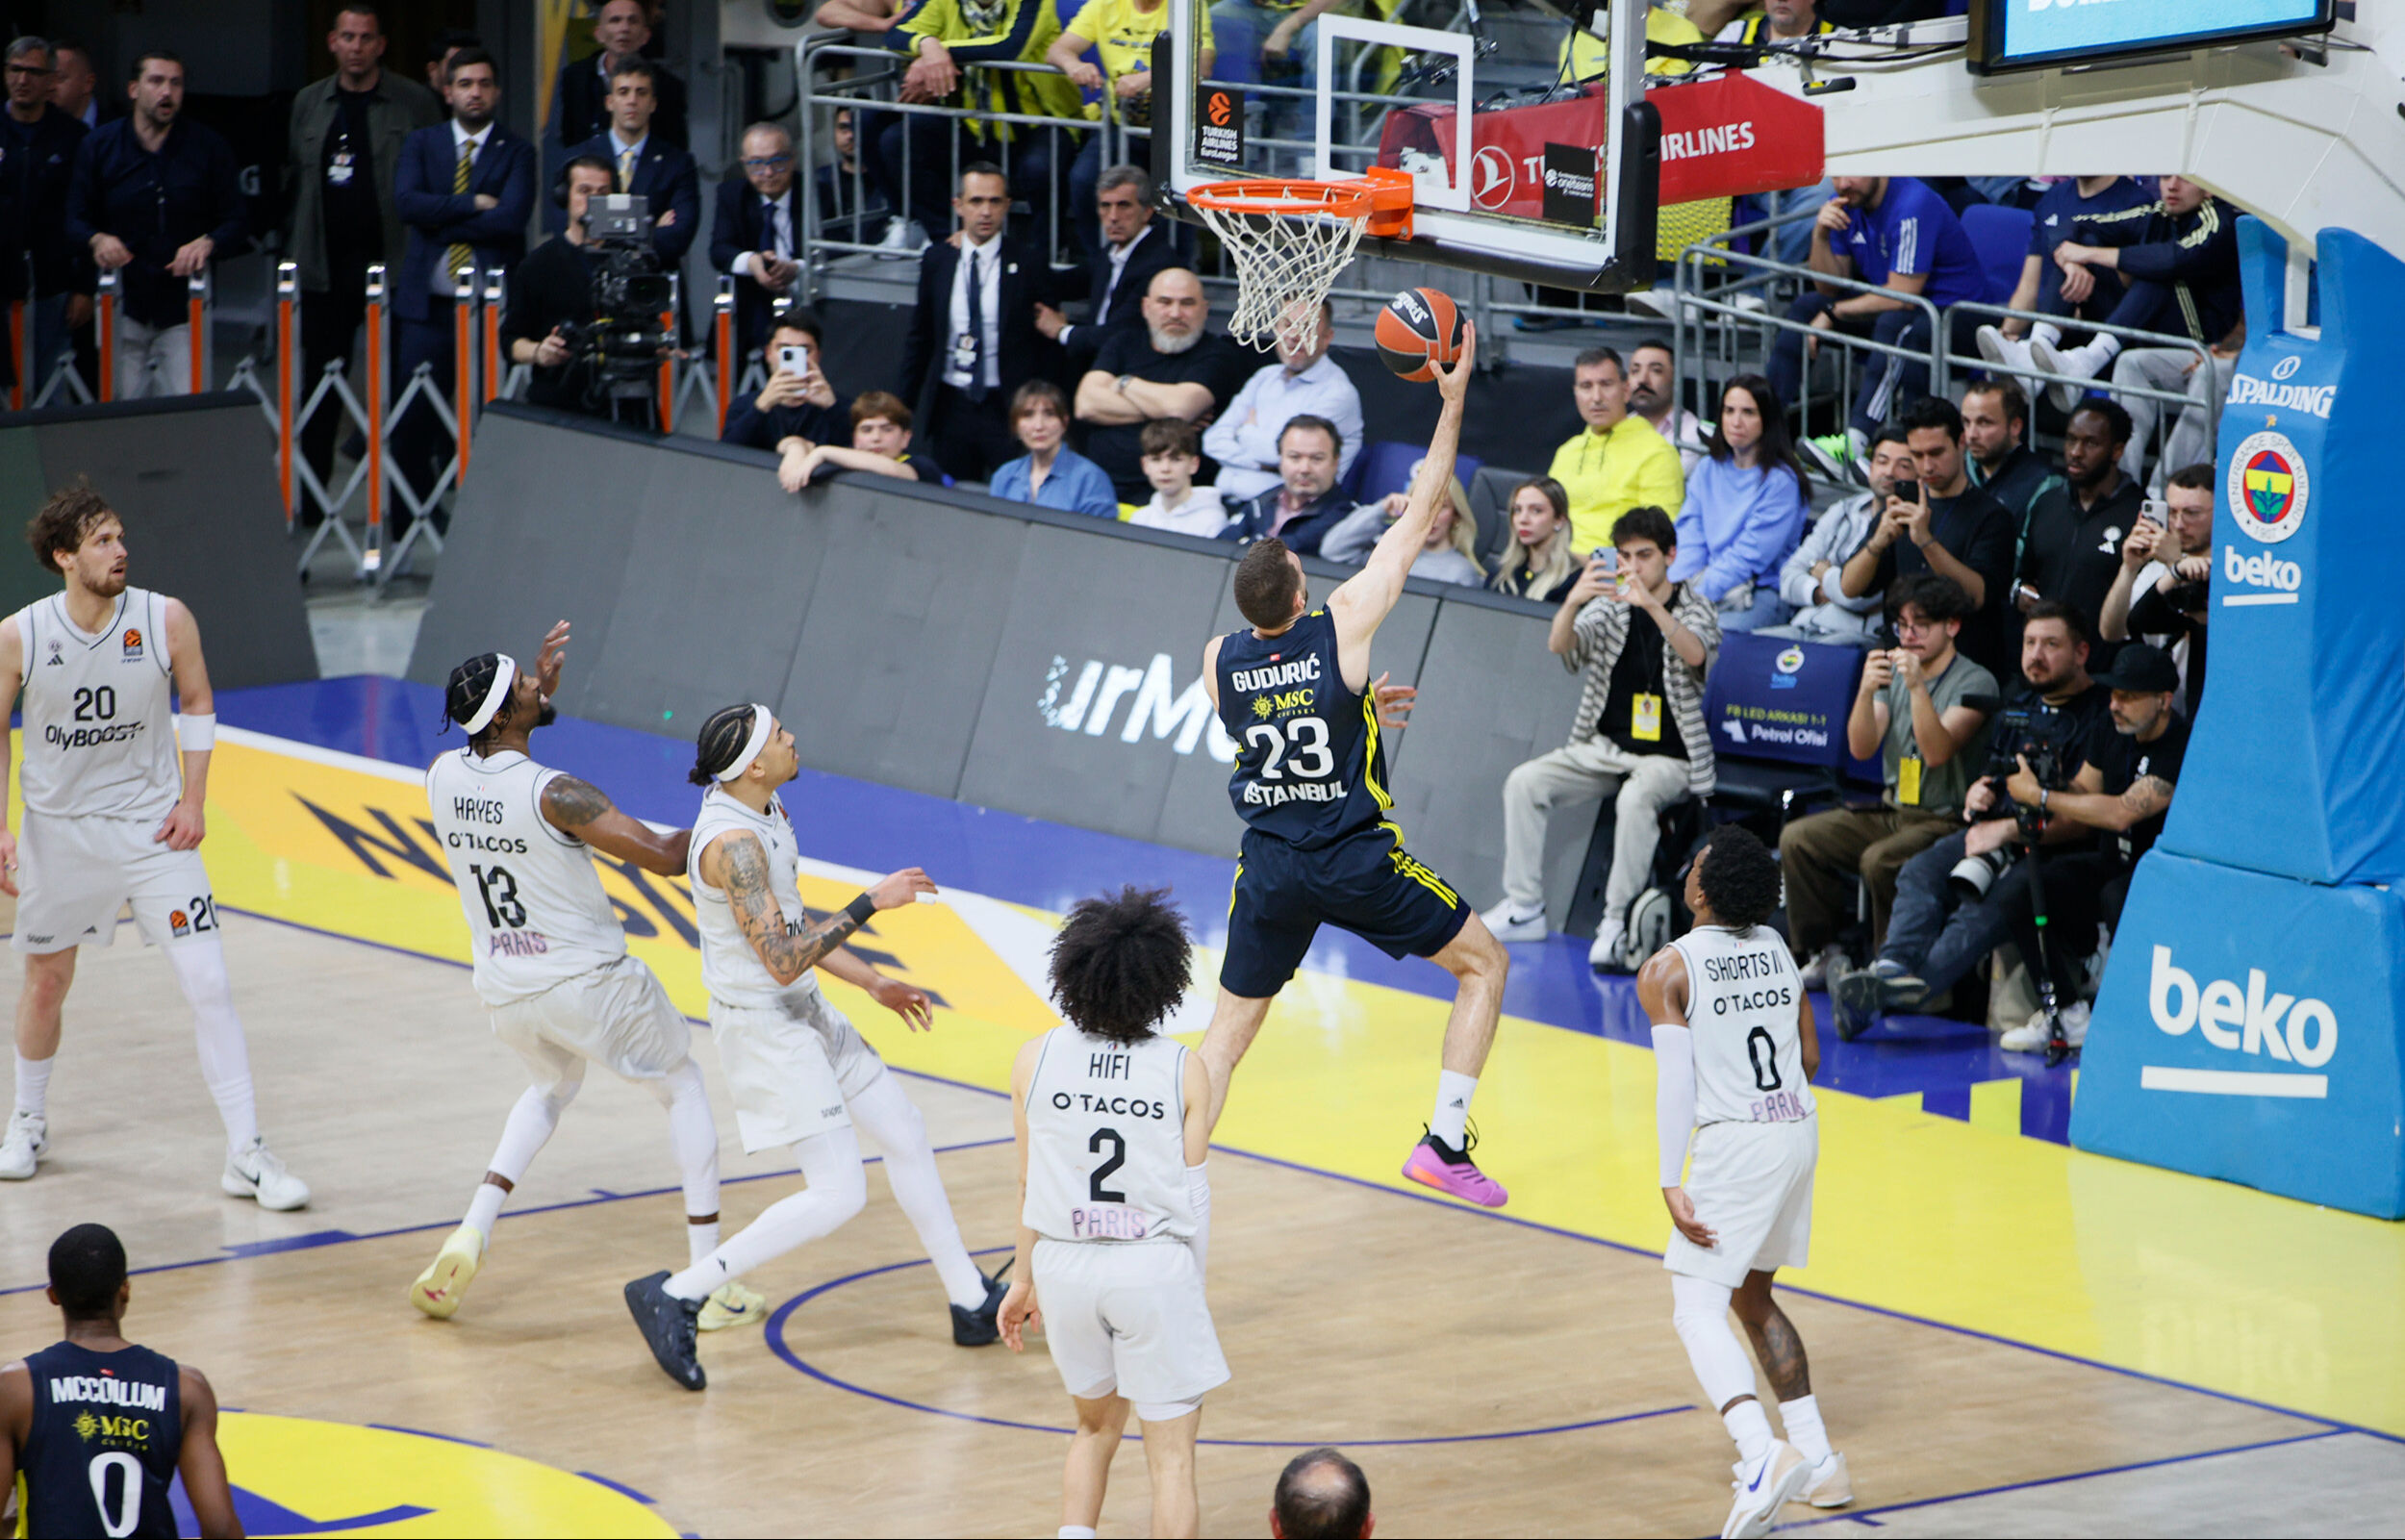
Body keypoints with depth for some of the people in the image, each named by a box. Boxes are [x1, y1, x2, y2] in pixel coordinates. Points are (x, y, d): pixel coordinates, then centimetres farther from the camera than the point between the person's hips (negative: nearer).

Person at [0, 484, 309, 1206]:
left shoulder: (166, 620, -13)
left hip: (152, 826, -1)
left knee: (209, 985, -11)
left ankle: (246, 1155, -6)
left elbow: (197, 703, 4)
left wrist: (193, 801, -3)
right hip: (59, 829, 1)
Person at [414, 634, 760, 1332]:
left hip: (505, 991, 6)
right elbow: (665, 857, -23)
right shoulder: (554, 795, -24)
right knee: (685, 1091, 15)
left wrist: (539, 684, 19)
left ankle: (472, 1231, 14)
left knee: (552, 1087, 35)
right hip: (587, 980, -6)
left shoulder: (443, 777, -4)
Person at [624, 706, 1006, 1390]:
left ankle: (973, 1305, 28)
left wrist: (875, 984, 18)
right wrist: (870, 903, -26)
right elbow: (782, 962, -29)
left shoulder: (767, 814, 6)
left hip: (805, 1014, 10)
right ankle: (675, 1296, -6)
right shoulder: (733, 841, -26)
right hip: (761, 1025, -10)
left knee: (906, 1133, 15)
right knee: (838, 1194, -12)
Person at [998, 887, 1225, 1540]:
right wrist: (1192, 1286, 11)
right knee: (1171, 1454, 3)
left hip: (1064, 1264, 3)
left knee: (1096, 1426, 24)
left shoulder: (1034, 1060, -3)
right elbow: (1194, 1196, -3)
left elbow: (1030, 1182, 5)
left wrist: (1024, 1279, 17)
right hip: (1154, 1266, -3)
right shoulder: (1184, 1070, -8)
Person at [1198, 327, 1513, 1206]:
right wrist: (1452, 403, -1)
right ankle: (1444, 1142, 6)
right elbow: (1416, 521, -7)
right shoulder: (1342, 628, -13)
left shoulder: (1219, 661, -3)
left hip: (1271, 864, 3)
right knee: (1485, 964, 15)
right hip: (1357, 858, -3)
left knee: (1228, 1032, 16)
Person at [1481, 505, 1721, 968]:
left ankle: (1617, 922, -31)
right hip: (1605, 747, 4)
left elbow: (1695, 655, -26)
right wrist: (1573, 603, -33)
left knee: (1637, 797, -36)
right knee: (1524, 782, -15)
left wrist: (1652, 605, -41)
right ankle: (1524, 908, -10)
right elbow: (1560, 645, -11)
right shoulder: (1610, 605, 6)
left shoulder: (1694, 608, -3)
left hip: (1669, 758, -4)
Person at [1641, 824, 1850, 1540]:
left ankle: (1763, 1454, -31)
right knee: (1752, 1298, 22)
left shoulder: (1669, 970, -9)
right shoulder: (1777, 949, 11)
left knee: (1696, 1307, -9)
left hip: (1734, 1144, -7)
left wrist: (1670, 1181, -17)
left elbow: (1676, 1079, -16)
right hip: (1800, 1130, 7)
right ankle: (1818, 1461, 21)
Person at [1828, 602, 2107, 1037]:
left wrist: (2010, 830, -15)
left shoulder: (2098, 714, -6)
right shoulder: (2019, 701, 20)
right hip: (1995, 831, 8)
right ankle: (1896, 966, -39)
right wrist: (1976, 793, 8)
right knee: (1921, 872, -19)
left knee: (1991, 902, -32)